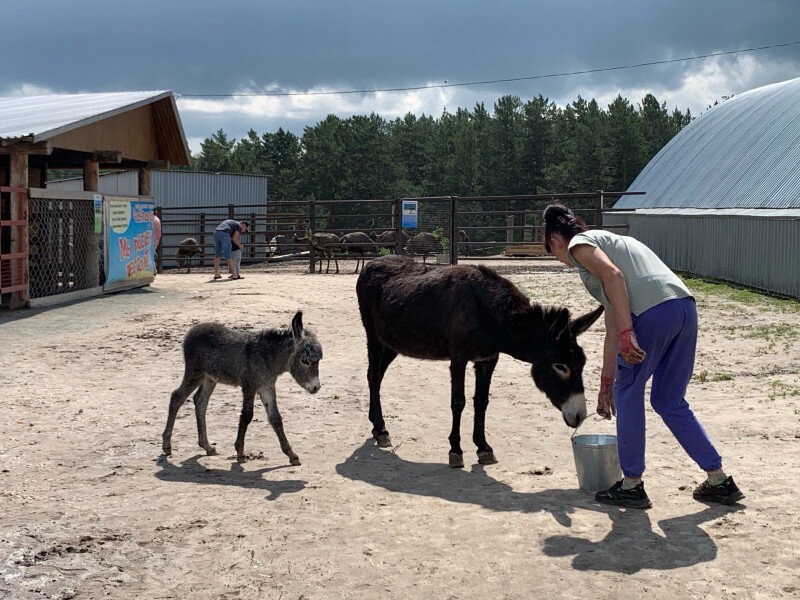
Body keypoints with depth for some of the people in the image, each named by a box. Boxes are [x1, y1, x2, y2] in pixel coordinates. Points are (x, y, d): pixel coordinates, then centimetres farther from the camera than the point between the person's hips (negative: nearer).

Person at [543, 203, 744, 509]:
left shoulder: (579, 244, 11)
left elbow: (613, 276, -12)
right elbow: (612, 329, 35)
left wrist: (627, 333, -19)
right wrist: (606, 383, 37)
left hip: (652, 312, -8)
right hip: (686, 306, 8)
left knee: (628, 394, 10)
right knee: (669, 402, 19)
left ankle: (632, 485, 17)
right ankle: (720, 481, 21)